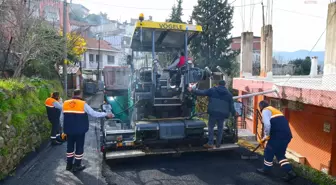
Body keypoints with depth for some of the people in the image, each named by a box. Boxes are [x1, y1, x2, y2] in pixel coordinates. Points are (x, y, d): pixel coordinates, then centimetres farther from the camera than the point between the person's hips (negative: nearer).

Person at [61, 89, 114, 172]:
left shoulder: (65, 103, 4)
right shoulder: (83, 104, -11)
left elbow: (62, 117, 11)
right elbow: (94, 114, -10)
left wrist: (65, 128, 22)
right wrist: (106, 114, -2)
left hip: (69, 130, 5)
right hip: (80, 130, -5)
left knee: (70, 146, 19)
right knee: (79, 147, 8)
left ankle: (69, 165, 28)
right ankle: (77, 166, 14)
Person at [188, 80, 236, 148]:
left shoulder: (212, 90, 3)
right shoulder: (229, 94, 12)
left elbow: (202, 92, -1)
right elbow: (231, 105, 13)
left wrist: (193, 91, 5)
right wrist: (234, 113, 25)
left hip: (213, 112, -3)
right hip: (223, 114, 3)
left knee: (211, 126, 6)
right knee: (220, 128, 15)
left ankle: (210, 143, 1)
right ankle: (218, 143, 20)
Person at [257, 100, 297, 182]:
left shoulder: (265, 110, 1)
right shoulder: (275, 110, 29)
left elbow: (267, 124, -17)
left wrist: (266, 136, -5)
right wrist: (267, 137, 34)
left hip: (278, 135, -8)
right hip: (287, 135, 8)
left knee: (269, 152, 10)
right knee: (280, 154, 19)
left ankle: (266, 170, 25)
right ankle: (290, 172, 9)